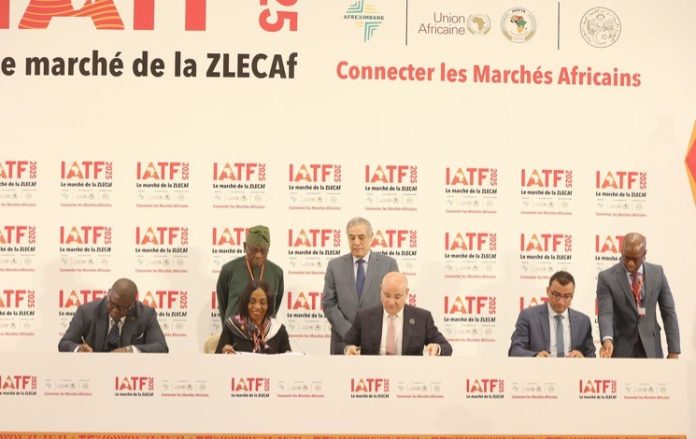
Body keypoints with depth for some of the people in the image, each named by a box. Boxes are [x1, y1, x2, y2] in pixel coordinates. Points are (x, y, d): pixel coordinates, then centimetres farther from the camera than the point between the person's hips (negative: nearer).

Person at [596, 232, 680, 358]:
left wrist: (673, 350, -1)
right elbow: (605, 313, -17)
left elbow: (668, 312, 4)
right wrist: (607, 340, -37)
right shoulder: (607, 277, -8)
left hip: (650, 348, 2)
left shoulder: (657, 272, 2)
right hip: (620, 349, -2)